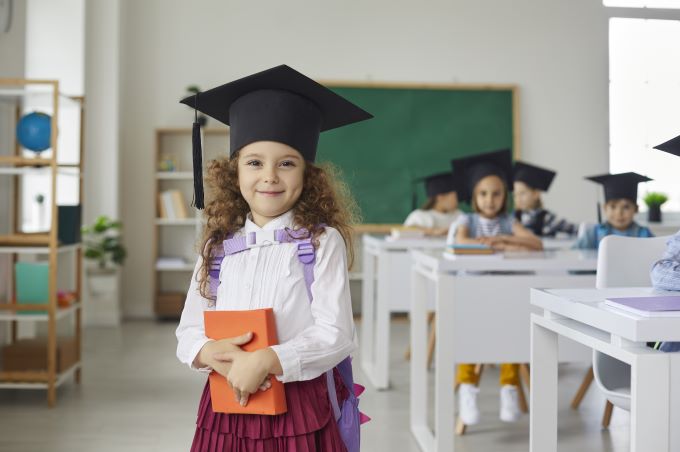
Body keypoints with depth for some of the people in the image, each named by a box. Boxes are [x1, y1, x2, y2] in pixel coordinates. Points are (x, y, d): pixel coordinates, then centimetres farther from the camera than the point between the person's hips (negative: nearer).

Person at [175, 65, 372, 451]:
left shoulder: (322, 242, -6)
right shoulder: (219, 246, 5)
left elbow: (335, 335, -11)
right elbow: (189, 330, 7)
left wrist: (267, 361, -23)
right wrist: (210, 353, -14)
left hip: (298, 409, -3)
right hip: (227, 409, 3)